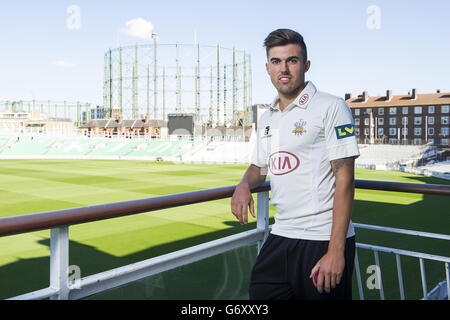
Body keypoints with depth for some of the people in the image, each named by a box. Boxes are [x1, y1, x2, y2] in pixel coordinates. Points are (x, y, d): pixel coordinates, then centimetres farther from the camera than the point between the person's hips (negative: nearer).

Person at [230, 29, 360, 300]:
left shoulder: (331, 107, -7)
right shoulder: (267, 119, 14)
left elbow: (344, 179, -13)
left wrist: (336, 251, -18)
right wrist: (244, 185, 2)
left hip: (322, 240, -6)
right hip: (279, 238, 6)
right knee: (259, 293, 12)